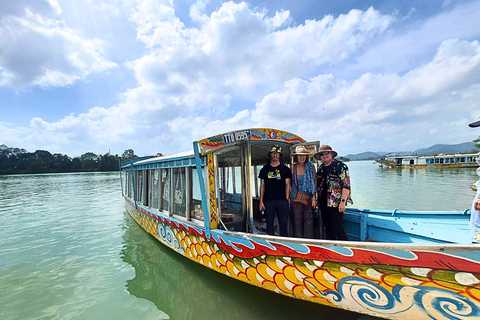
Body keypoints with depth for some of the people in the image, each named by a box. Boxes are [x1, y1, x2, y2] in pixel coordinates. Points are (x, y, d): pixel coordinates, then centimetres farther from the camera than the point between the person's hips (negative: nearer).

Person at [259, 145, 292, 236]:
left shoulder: (285, 169, 6)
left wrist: (286, 200, -3)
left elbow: (287, 185, 5)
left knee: (283, 223, 4)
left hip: (282, 201, -1)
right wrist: (261, 201, 3)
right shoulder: (265, 169, 9)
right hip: (268, 201, 1)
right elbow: (262, 185, 8)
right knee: (269, 223, 7)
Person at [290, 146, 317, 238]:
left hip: (308, 198, 0)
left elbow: (314, 182, 3)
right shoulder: (293, 167, 2)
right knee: (297, 222, 5)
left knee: (308, 222, 2)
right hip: (296, 199, 0)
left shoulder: (311, 166, 1)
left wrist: (314, 198, -1)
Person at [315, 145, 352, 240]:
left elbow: (346, 185, -12)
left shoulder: (340, 166, -7)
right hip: (323, 203, 6)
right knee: (328, 229, 15)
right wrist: (317, 200, 15)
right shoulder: (320, 168, 12)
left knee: (337, 228, -3)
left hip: (336, 203, -6)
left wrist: (343, 201, -19)